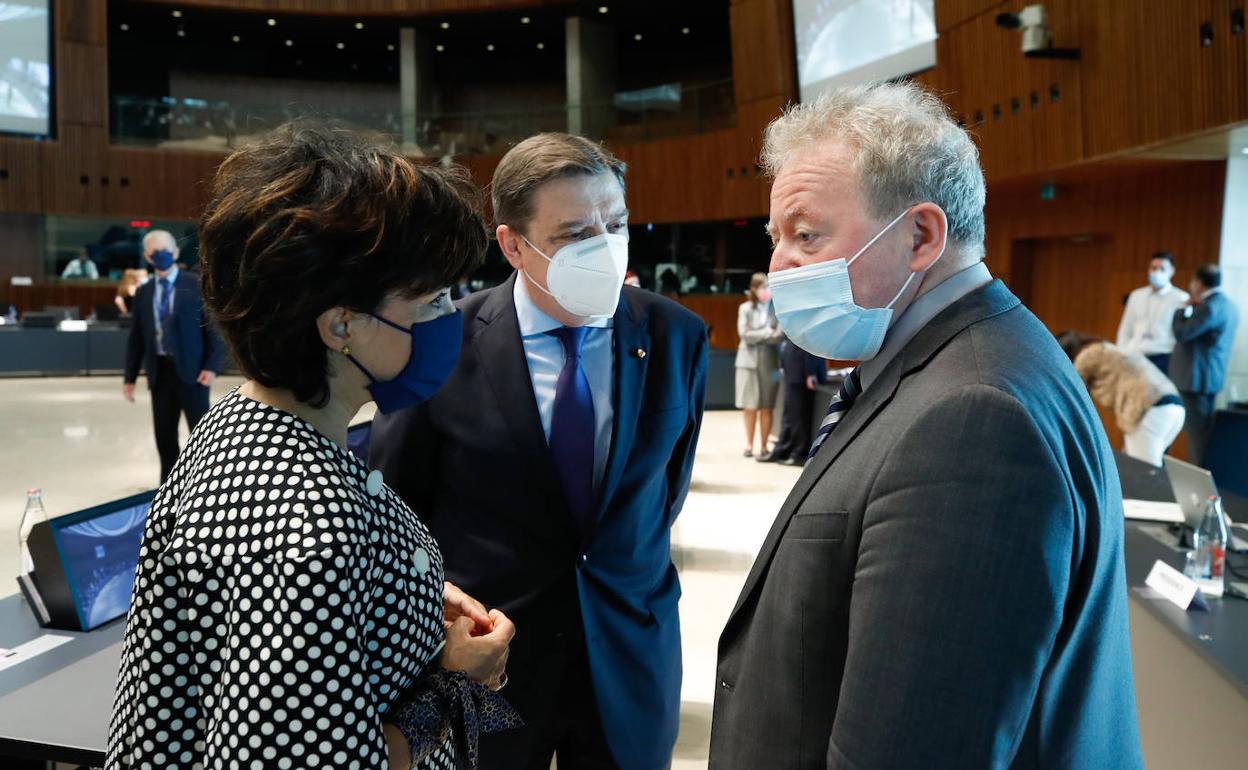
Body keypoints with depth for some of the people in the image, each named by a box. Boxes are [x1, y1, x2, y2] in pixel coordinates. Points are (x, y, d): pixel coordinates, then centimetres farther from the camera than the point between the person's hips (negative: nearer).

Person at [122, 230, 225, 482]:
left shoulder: (197, 286, -2)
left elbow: (214, 327, -5)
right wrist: (130, 377, 10)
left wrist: (212, 366, -14)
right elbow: (136, 337, 13)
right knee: (164, 435, 9)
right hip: (159, 371, 4)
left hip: (191, 370, -4)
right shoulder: (143, 293, 11)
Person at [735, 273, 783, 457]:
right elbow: (744, 334, -3)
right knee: (750, 407, 3)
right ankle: (749, 444, 14)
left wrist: (757, 335, -15)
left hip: (770, 361, -1)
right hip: (749, 360, 1)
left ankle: (763, 446, 9)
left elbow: (781, 335, -6)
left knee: (766, 407, 2)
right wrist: (768, 333, -8)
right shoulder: (745, 308, 6)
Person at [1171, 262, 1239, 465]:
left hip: (1196, 377, -10)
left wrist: (1184, 309, -4)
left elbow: (1182, 333, -19)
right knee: (1204, 432, 14)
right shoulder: (1227, 305, 14)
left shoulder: (1210, 306, -18)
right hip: (1213, 376, 10)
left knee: (1197, 432, -6)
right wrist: (1193, 308, 11)